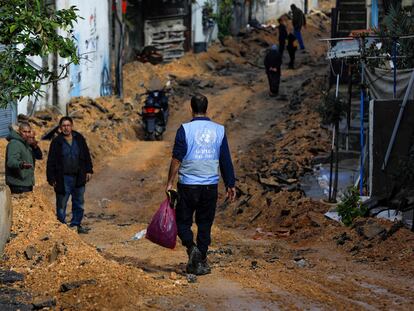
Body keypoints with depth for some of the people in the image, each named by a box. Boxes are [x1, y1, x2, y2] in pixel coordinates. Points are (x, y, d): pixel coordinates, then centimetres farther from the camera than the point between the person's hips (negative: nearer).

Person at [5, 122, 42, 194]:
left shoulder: (28, 144, 16)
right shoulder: (14, 143, -13)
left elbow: (39, 156, 14)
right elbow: (11, 162, -27)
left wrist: (35, 147, -6)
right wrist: (21, 164, -48)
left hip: (28, 183, 9)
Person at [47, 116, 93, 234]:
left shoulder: (79, 139, 6)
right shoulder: (56, 142, -4)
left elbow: (86, 156, 14)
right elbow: (51, 162, -3)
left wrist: (88, 170, 8)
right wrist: (51, 178, -7)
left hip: (78, 178, 4)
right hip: (63, 178, -4)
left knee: (78, 203, 11)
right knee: (61, 203, -1)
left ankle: (76, 224, 23)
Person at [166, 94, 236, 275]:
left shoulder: (185, 129, -7)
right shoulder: (219, 130, 2)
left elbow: (177, 158, -10)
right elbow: (226, 160, 5)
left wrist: (170, 182, -3)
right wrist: (230, 185, 12)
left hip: (188, 185, -2)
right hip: (210, 185, 3)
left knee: (183, 221, 10)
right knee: (205, 224, 11)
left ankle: (191, 247, -14)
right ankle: (200, 262, 12)